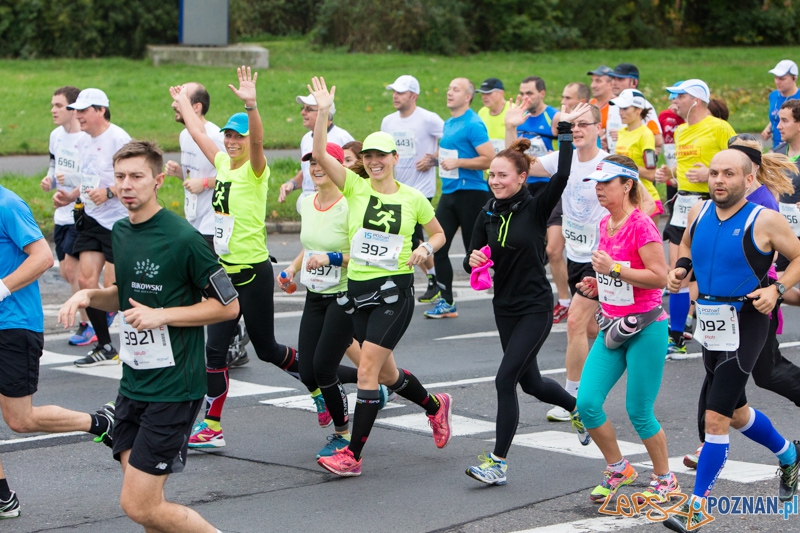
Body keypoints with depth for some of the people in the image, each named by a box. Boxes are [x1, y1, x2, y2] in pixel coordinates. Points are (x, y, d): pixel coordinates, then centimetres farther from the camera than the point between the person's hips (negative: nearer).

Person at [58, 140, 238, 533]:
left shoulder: (183, 238, -14)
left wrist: (161, 315, -16)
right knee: (141, 501, 5)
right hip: (133, 383, 7)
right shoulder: (120, 232, 9)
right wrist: (90, 295, 4)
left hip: (173, 387, -7)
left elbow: (228, 306, -8)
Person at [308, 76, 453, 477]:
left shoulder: (413, 198, 1)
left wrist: (426, 249, -6)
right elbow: (320, 153, -11)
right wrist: (322, 112, -20)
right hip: (358, 289, 4)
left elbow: (439, 234, 15)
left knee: (367, 371, -12)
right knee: (386, 374, 14)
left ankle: (353, 455, -8)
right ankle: (436, 406, 44)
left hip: (395, 290, -4)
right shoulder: (356, 187, 2)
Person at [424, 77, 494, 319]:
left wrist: (457, 163, -21)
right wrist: (436, 158, 15)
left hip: (470, 193, -8)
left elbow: (489, 159, -20)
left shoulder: (473, 124, -13)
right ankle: (446, 303, 9)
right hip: (449, 192, 9)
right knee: (438, 247, 2)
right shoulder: (448, 124, 14)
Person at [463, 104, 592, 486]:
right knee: (530, 382, 19)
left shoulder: (536, 208, -11)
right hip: (505, 307, 7)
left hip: (536, 307, -6)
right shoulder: (488, 215, 4)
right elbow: (472, 262, 6)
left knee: (505, 380, -14)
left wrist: (565, 130, -23)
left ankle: (498, 463, -9)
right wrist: (473, 260, -18)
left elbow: (562, 175, -27)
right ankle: (578, 407, 49)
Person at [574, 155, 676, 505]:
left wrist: (614, 269, -25)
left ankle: (665, 479, 20)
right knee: (587, 403, -3)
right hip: (611, 327, 8)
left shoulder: (641, 224, -16)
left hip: (646, 328, -7)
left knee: (638, 411, -1)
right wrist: (597, 283, 6)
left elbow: (659, 277, -20)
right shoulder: (605, 224, 9)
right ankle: (617, 469, 18)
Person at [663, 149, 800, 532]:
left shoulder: (764, 221, -13)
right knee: (736, 413, 21)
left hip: (745, 324, -7)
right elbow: (687, 245, 22)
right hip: (710, 324, 7)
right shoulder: (699, 213, 3)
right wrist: (680, 268, 3)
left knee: (716, 417, -11)